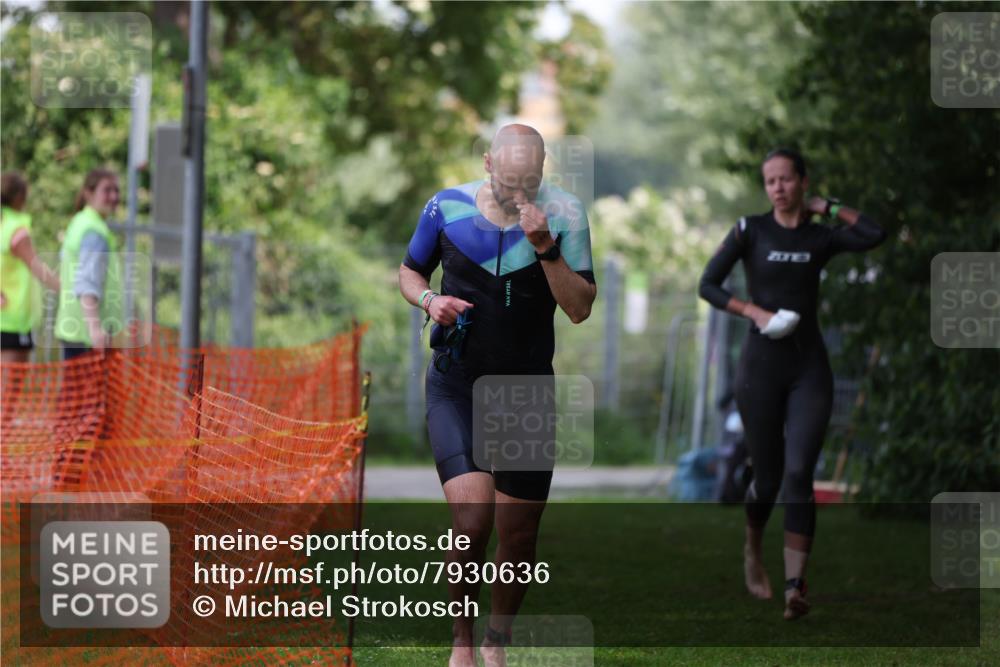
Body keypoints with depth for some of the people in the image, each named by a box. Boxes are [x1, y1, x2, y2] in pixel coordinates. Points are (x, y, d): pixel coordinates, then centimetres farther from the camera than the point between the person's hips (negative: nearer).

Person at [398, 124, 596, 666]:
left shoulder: (563, 215, -7)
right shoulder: (447, 208, -5)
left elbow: (580, 309, -13)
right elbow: (409, 271, 12)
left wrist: (545, 248, -25)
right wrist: (429, 300, -10)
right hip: (455, 388, -1)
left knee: (518, 535, 5)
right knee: (472, 518, -19)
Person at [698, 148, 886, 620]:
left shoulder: (822, 237, 6)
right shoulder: (750, 230, 1)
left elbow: (875, 236, -13)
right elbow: (708, 285, -1)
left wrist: (827, 207, -1)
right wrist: (755, 312, -14)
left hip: (809, 371, 1)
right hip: (761, 368, -1)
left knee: (799, 474, -15)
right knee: (768, 478, 5)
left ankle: (795, 587, -21)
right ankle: (753, 551, 38)